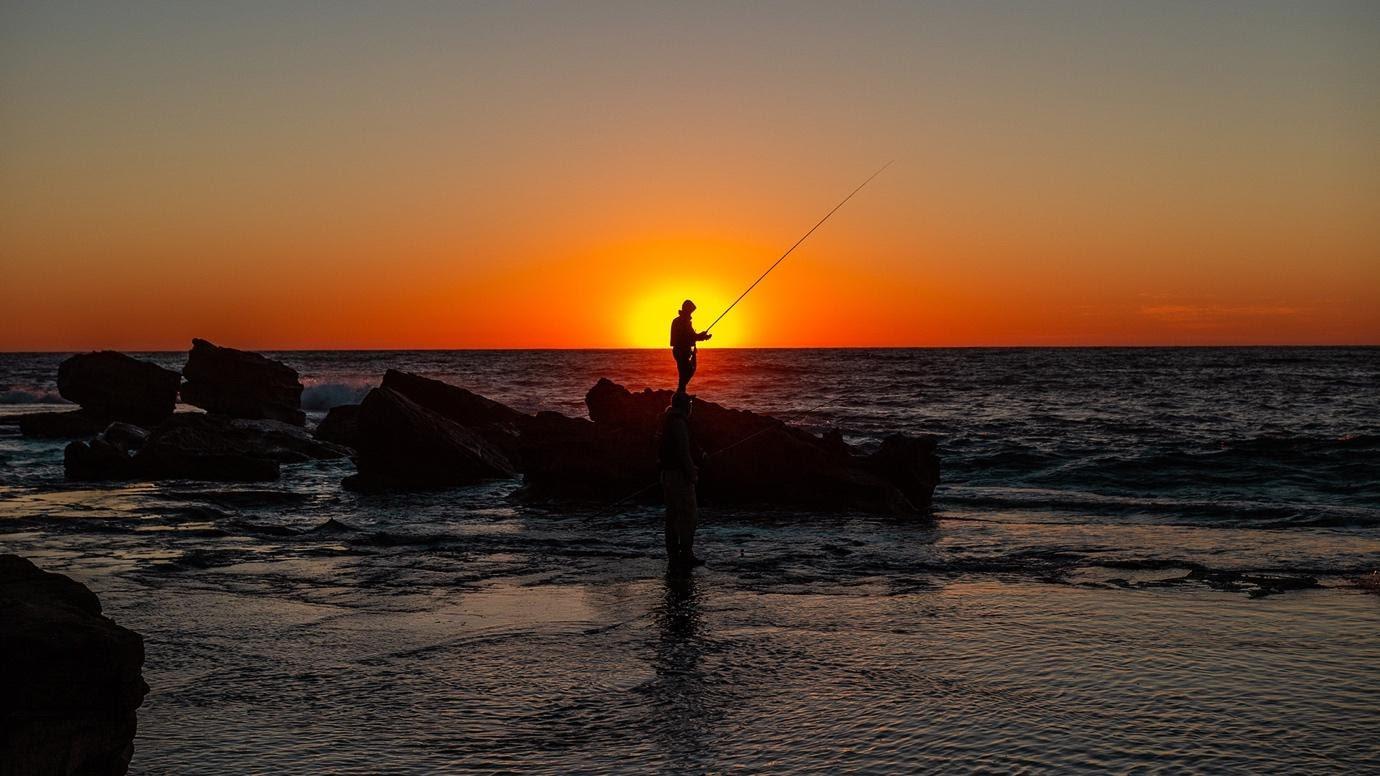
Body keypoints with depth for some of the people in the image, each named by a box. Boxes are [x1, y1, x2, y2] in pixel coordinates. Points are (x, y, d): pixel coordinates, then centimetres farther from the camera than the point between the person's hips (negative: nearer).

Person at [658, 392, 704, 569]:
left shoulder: (667, 422, 16)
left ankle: (673, 555, 14)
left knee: (672, 515, 11)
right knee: (689, 514, -6)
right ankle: (686, 554, -8)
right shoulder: (679, 423, -16)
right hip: (680, 474, -10)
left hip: (667, 473, 10)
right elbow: (683, 451, -21)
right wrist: (692, 474, -15)